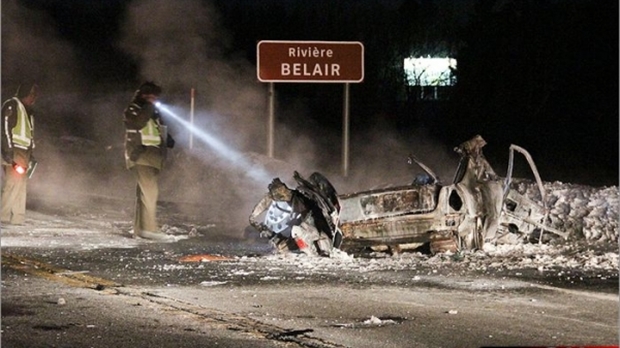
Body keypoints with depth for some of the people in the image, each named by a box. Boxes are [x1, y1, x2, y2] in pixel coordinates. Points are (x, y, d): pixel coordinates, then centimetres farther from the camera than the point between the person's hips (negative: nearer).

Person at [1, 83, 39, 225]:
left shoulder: (28, 112, 23)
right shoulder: (12, 106, -5)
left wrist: (30, 156, 21)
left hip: (23, 153, 9)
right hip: (13, 153, -9)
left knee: (21, 184, 8)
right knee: (14, 182, -16)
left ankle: (18, 219, 10)